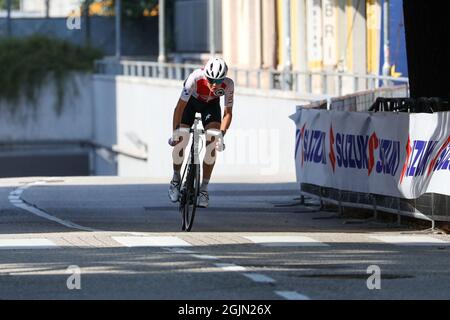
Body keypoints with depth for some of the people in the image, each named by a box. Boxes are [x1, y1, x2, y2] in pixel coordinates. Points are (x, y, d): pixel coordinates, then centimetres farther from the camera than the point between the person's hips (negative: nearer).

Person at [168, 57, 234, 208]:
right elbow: (180, 107, -36)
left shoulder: (228, 85, -34)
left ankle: (204, 189, -6)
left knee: (212, 144, -15)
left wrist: (221, 134, -37)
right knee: (179, 142, -11)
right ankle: (176, 180, 14)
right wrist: (175, 132, -42)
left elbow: (228, 112, -24)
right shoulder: (195, 78, -40)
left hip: (211, 104, 1)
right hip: (191, 101, -1)